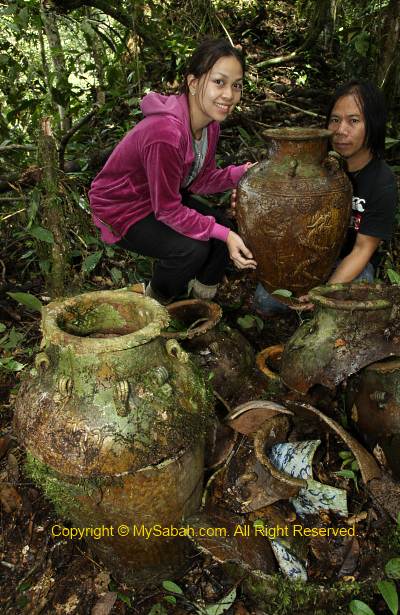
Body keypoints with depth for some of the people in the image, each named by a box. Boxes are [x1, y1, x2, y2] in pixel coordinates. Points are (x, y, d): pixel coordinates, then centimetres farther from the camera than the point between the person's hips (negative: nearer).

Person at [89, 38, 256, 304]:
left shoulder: (210, 122, -8)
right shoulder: (166, 133, -35)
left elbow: (200, 180, -1)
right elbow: (167, 210, -28)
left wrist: (241, 173, -18)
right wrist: (222, 234, -28)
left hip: (164, 198, 8)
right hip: (121, 209, -8)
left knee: (226, 228, -5)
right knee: (192, 248, -26)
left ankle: (203, 300, 18)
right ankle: (156, 302, 4)